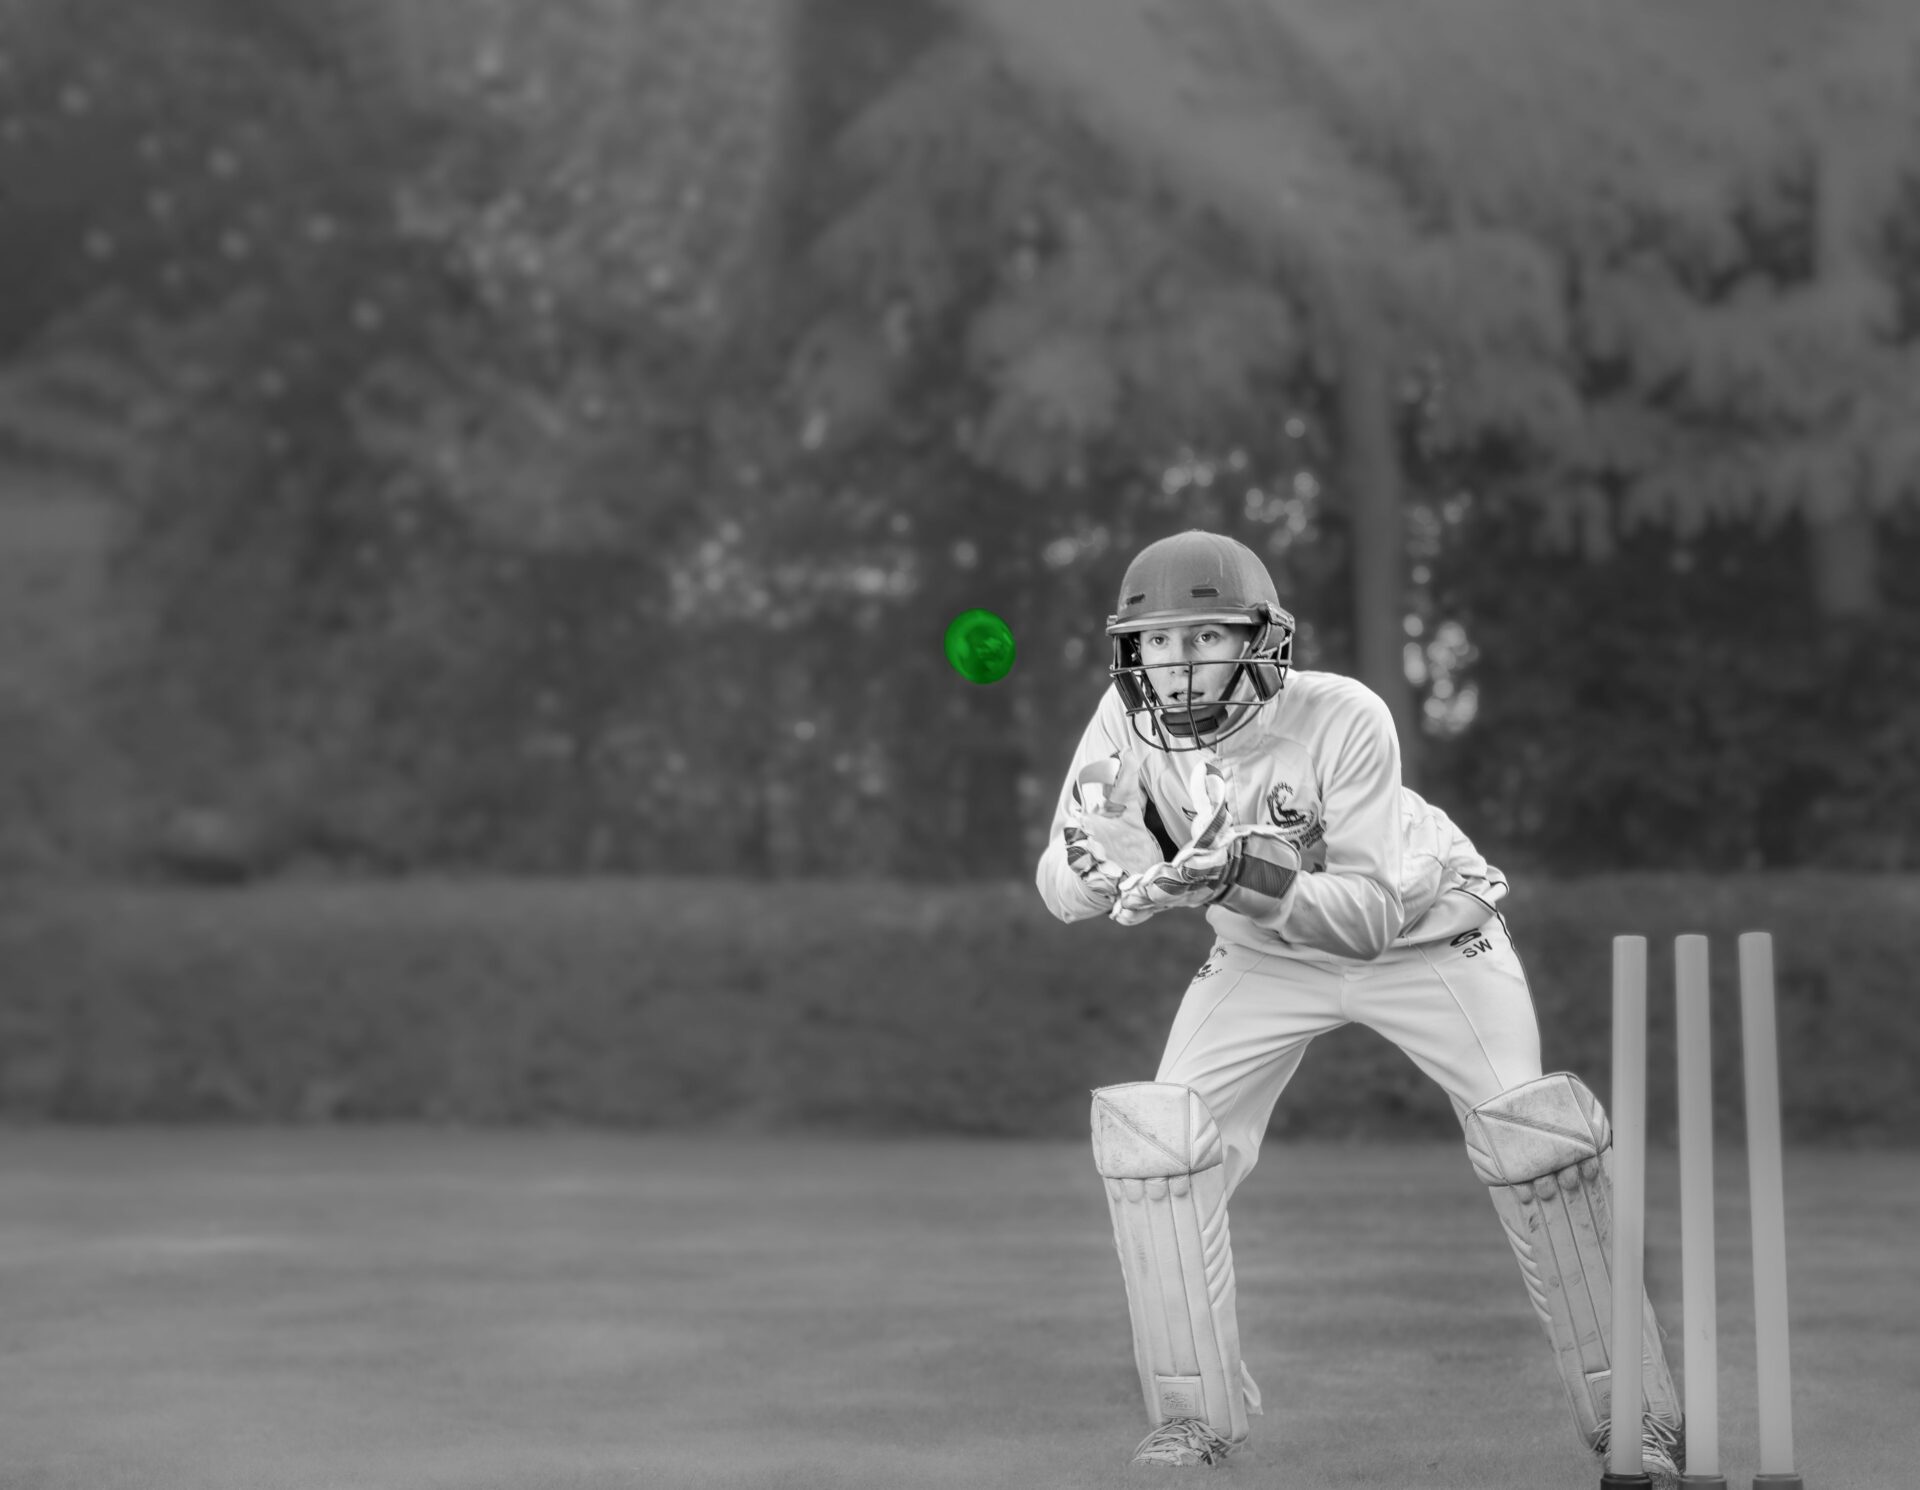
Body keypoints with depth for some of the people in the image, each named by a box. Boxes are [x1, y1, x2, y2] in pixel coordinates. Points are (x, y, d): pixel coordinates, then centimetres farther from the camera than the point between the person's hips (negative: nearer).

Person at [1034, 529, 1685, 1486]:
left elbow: (1369, 914, -36)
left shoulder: (1342, 719, -34)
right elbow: (1062, 895, -22)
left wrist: (1254, 879, -53)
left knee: (1533, 1143, -16)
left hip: (1423, 930, -3)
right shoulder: (1127, 725, -22)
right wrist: (1092, 859, -46)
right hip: (1266, 957, 4)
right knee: (1154, 1139, -13)